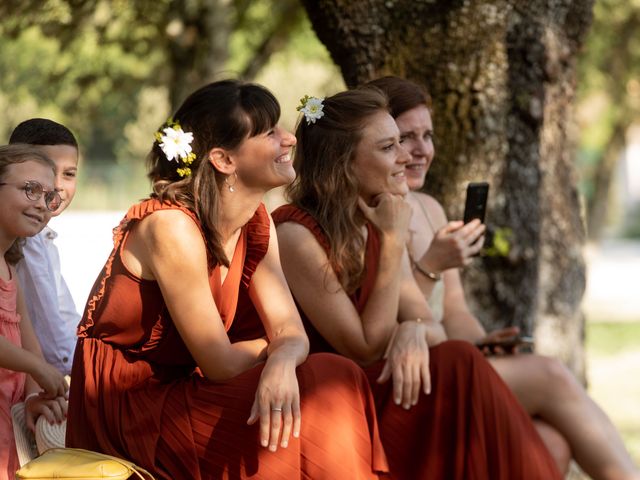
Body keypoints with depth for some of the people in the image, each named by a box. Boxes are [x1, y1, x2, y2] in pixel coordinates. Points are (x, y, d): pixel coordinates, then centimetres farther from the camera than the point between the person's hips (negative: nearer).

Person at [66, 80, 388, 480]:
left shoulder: (255, 222, 4)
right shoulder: (172, 228, -22)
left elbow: (289, 327, -5)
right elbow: (221, 364, -20)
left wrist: (283, 361, -29)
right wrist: (277, 348, 0)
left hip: (179, 389, 8)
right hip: (126, 403, -7)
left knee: (339, 382, -12)